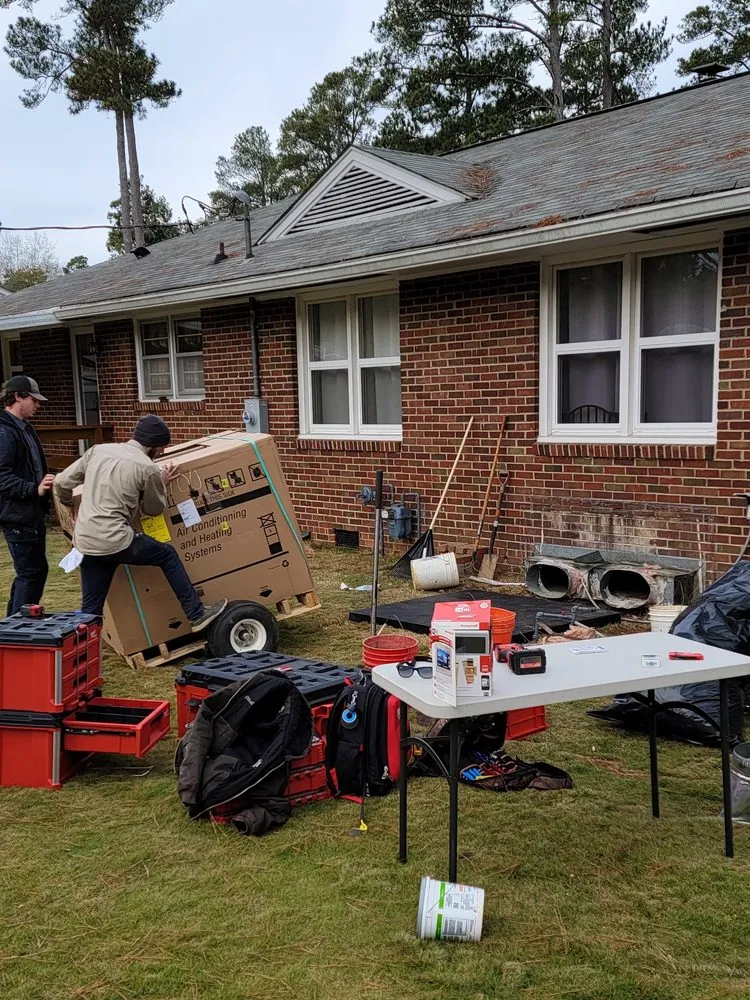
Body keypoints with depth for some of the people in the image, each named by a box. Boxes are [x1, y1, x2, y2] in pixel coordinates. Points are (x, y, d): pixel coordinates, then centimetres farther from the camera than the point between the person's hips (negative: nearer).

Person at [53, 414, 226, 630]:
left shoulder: (98, 450, 10)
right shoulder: (147, 468, -4)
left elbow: (61, 483, 11)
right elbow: (154, 509, 9)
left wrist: (68, 504, 33)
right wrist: (162, 483, 26)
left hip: (85, 543, 5)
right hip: (116, 541, -5)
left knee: (91, 609, 14)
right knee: (168, 555, 17)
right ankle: (197, 615, 20)